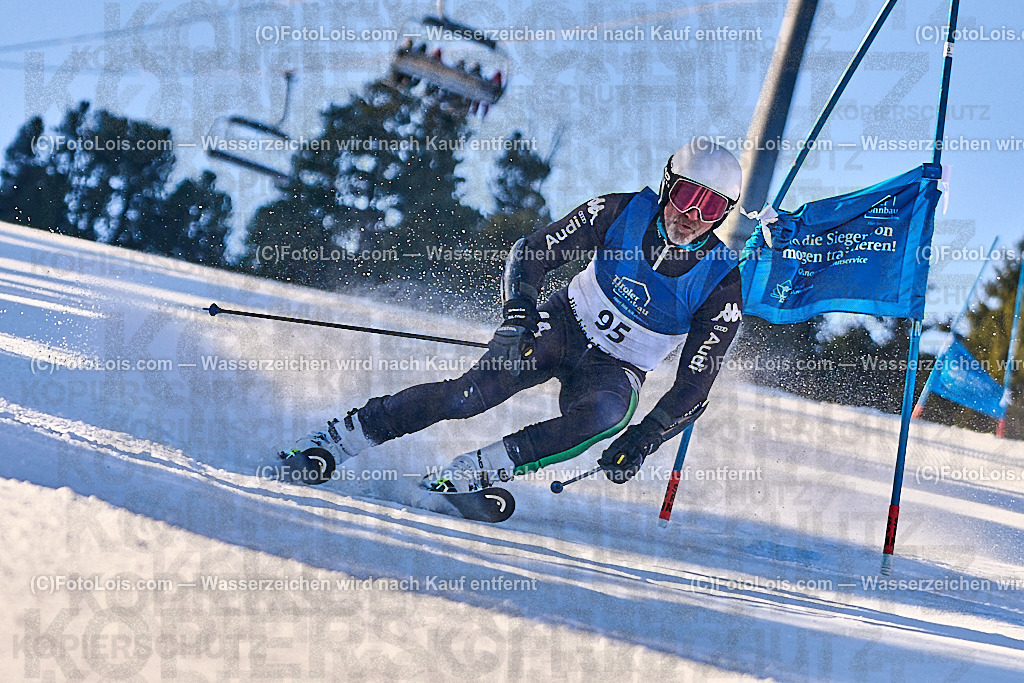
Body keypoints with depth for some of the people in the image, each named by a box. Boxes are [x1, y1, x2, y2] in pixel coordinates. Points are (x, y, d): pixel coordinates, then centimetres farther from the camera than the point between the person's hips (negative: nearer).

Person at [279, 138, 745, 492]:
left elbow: (694, 386, -13)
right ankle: (340, 437, -16)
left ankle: (474, 472, -33)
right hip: (564, 324, 1)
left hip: (616, 369, -1)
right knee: (475, 391, -24)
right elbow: (532, 252, -7)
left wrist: (644, 440, -25)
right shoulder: (623, 213, -13)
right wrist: (518, 312, -26)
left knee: (605, 415, -37)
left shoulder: (721, 286, -17)